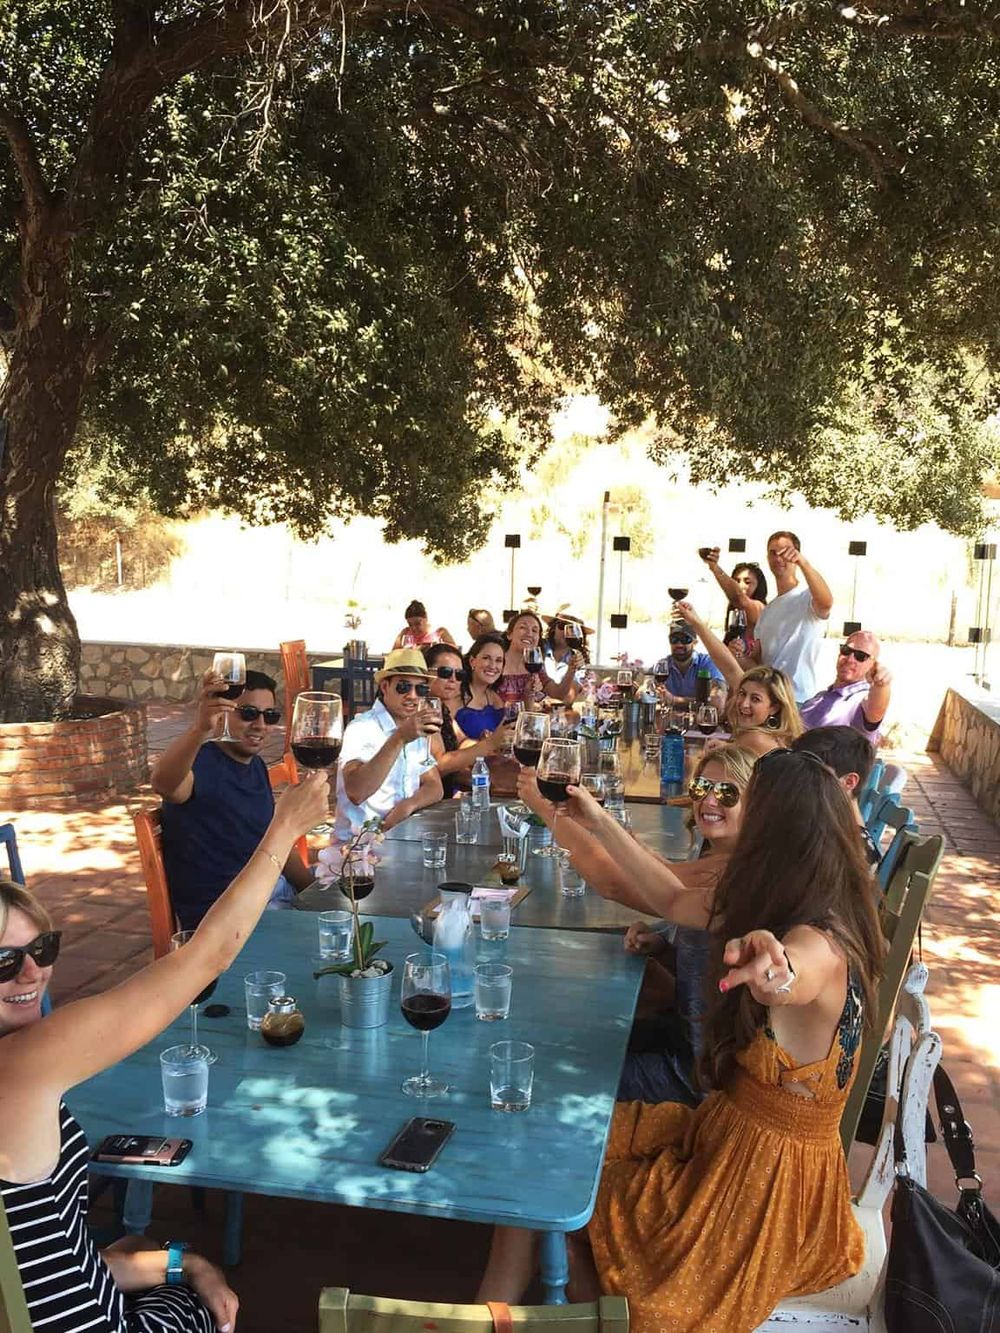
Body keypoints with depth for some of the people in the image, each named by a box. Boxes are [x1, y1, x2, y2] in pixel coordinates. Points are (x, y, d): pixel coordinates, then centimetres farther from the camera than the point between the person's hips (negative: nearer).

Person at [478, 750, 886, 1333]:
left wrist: (774, 968, -77)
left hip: (759, 1179, -8)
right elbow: (675, 900, 13)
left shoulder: (822, 946, -28)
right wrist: (600, 820, 19)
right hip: (727, 1132, 8)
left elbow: (792, 976, -53)